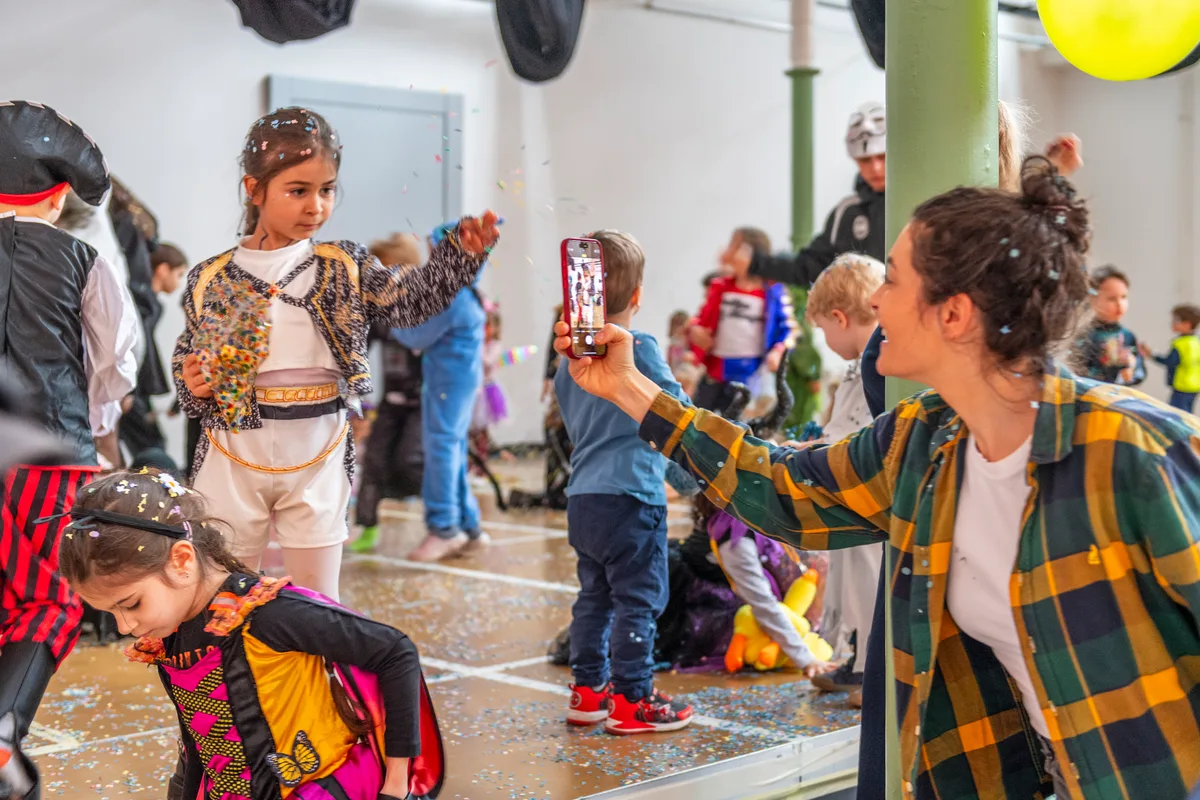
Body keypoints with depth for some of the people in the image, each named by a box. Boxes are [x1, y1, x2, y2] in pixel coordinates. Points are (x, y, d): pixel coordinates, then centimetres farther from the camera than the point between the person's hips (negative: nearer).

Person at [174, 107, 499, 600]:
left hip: (317, 460, 0)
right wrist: (192, 387, -12)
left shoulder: (346, 268, 0)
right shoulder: (211, 280, 0)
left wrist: (461, 253, -27)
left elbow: (411, 298, -13)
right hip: (233, 457, 0)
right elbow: (187, 362, 9)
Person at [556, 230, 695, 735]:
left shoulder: (569, 355, 10)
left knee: (594, 596, 17)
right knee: (638, 600, 0)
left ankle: (587, 689, 24)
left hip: (582, 498, 8)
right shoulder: (639, 348, -12)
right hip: (630, 496, -8)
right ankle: (632, 700, 4)